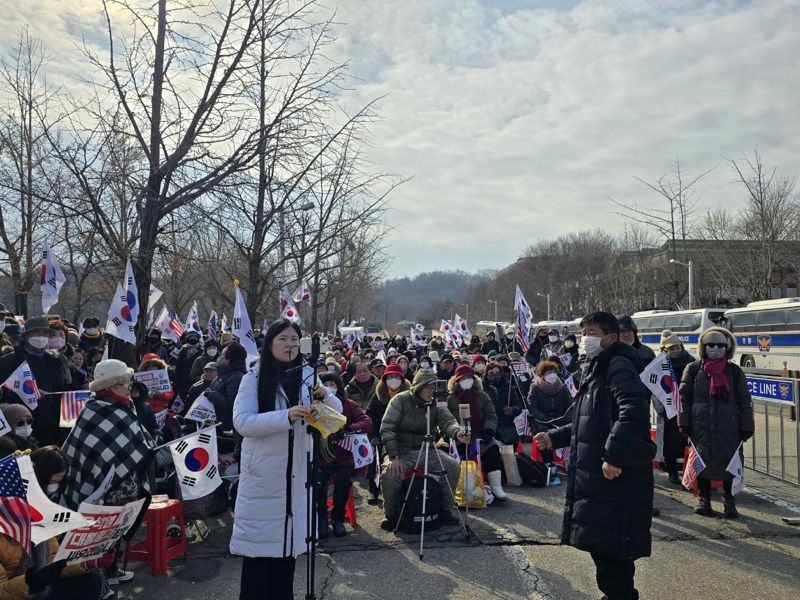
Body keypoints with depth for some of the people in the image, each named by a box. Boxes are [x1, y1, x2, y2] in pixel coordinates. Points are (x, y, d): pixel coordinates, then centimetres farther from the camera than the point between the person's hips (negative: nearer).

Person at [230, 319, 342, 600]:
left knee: (288, 536, 13)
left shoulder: (308, 375, 4)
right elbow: (242, 422, -20)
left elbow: (337, 413, 5)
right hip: (263, 474, -4)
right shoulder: (254, 377, -8)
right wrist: (286, 416, -32)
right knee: (259, 537, 2)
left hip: (297, 472, 4)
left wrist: (325, 396, -17)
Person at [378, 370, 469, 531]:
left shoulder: (436, 404, 0)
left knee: (453, 466, -15)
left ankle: (446, 510, 8)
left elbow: (447, 421, -18)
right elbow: (387, 428, -16)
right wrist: (393, 457, -25)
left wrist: (457, 433, -42)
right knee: (389, 474, -30)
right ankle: (391, 515, -2)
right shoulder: (400, 400, -10)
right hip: (402, 451, -4)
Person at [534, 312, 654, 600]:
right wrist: (554, 437, 20)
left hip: (616, 475, -10)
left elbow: (634, 411, -29)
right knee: (601, 545, 19)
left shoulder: (619, 367, -13)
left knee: (612, 549, -3)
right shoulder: (597, 371, 19)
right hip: (593, 476, 10)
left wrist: (615, 455, -31)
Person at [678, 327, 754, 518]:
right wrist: (684, 423, -2)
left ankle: (729, 500, 23)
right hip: (701, 426, -1)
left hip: (728, 427, 1)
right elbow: (684, 397, 4)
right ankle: (703, 498, 21)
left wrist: (746, 428, 3)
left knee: (729, 463, 6)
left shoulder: (734, 371, 6)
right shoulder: (693, 369, 4)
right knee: (702, 461, 6)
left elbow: (744, 401, 8)